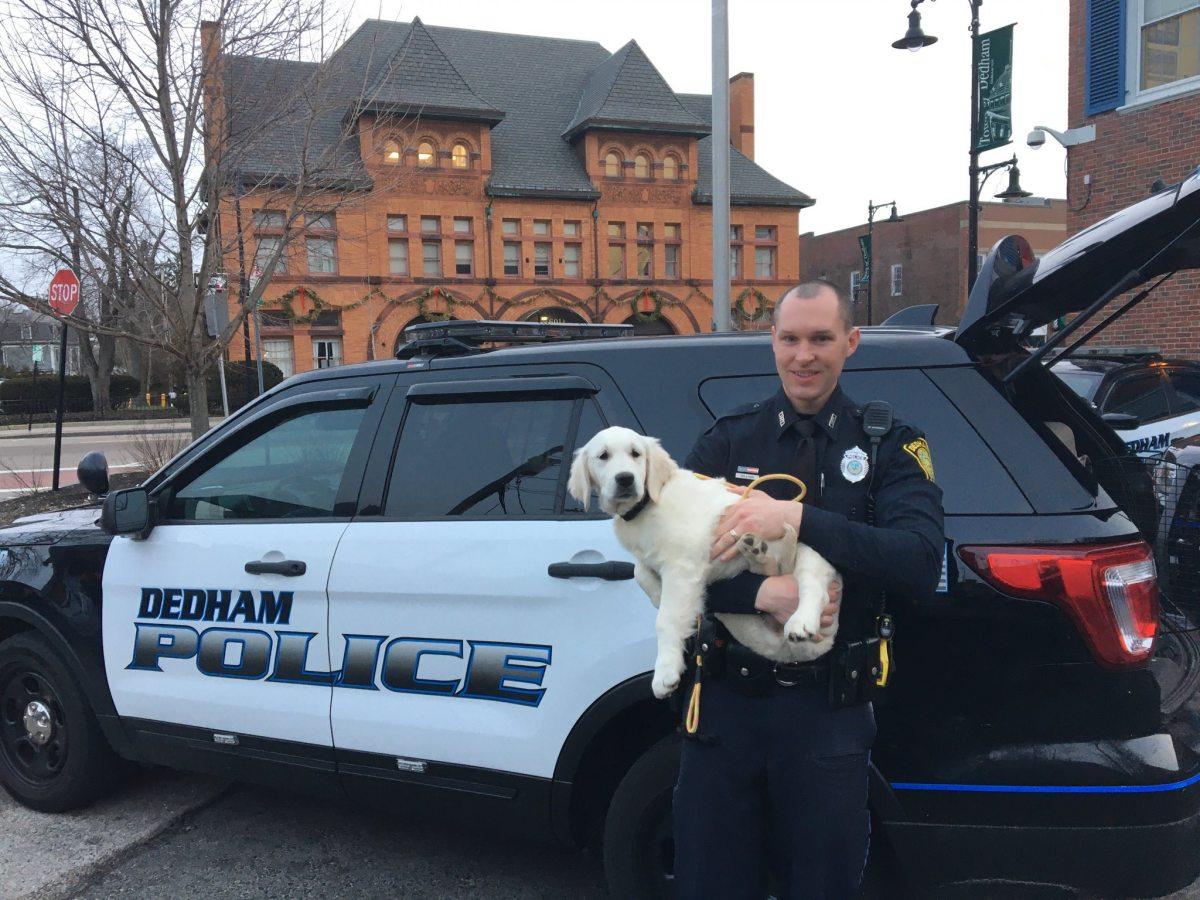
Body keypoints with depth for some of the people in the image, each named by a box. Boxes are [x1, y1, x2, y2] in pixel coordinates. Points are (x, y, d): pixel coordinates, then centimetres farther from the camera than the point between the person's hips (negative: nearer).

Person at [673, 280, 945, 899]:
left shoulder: (890, 447, 1)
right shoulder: (728, 440, 4)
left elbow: (921, 563, -16)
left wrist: (797, 518, -25)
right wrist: (761, 594, -23)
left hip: (827, 714, -1)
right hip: (725, 703, 1)